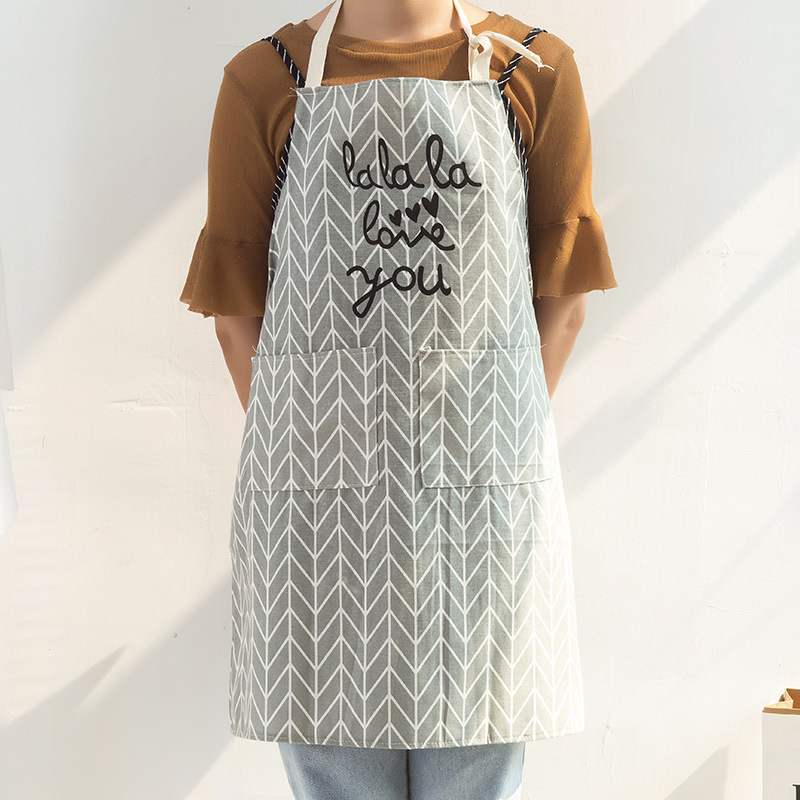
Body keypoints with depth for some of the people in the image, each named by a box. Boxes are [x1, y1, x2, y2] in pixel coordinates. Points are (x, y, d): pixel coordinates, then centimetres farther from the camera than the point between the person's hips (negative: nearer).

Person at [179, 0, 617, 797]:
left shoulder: (538, 72, 5)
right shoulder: (263, 82, 5)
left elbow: (562, 298, 7)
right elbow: (236, 310, 7)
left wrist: (488, 446, 5)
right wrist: (291, 449, 5)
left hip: (484, 496, 1)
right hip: (321, 492, 0)